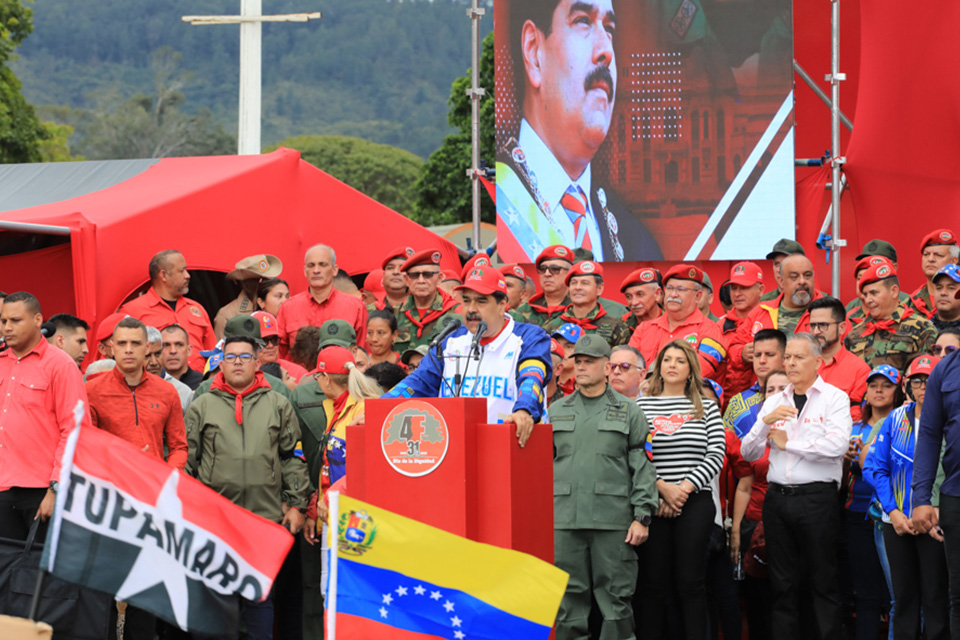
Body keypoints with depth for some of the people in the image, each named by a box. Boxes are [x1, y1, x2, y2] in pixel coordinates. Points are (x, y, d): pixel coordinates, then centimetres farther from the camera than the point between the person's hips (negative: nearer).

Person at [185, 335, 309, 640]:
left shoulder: (278, 405, 10)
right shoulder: (202, 406, 7)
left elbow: (293, 458, 11)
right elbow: (186, 459, 8)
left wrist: (296, 504, 5)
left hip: (266, 514, 0)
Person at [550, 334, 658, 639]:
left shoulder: (628, 411, 7)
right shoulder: (557, 411, 15)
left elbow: (643, 466, 3)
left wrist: (642, 516, -5)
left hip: (613, 520, -2)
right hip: (564, 520, 2)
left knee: (616, 597, -1)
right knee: (569, 599, 4)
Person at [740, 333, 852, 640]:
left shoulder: (834, 397, 0)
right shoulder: (773, 402, 15)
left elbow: (837, 445, -17)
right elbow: (747, 453, 10)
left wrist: (787, 443, -6)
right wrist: (765, 422, -8)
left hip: (817, 497, -5)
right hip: (777, 497, 5)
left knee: (823, 582, -3)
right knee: (783, 583, 8)